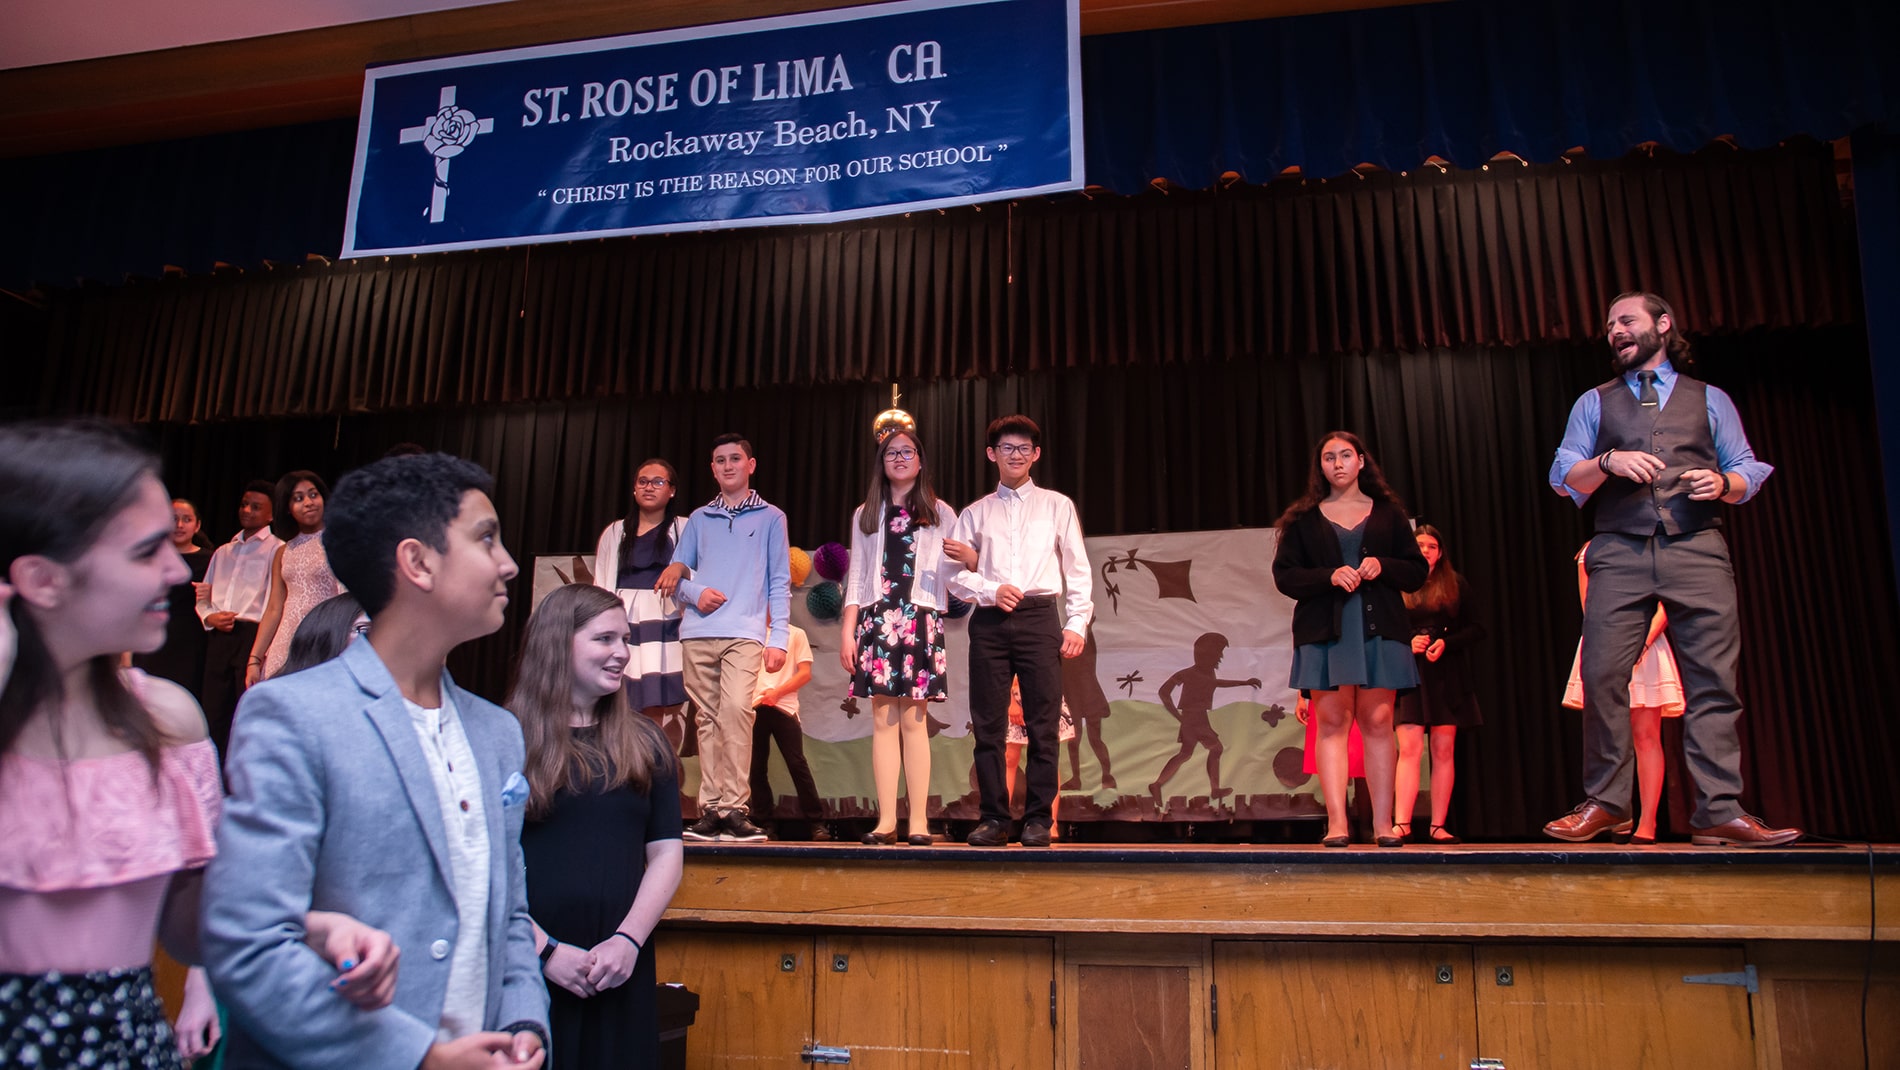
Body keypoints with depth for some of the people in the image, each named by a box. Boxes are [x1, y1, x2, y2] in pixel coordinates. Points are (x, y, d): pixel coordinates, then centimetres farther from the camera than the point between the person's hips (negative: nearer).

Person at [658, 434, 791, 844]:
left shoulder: (770, 517, 12)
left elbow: (780, 582, 8)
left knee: (735, 707, -21)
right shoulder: (699, 518, 18)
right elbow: (674, 574, 16)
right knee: (708, 718, 1)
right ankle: (710, 809, 5)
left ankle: (734, 808, -19)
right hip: (698, 632, 3)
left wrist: (779, 637, -1)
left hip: (745, 632, -3)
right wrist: (695, 591, -6)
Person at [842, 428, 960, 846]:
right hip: (876, 620, 2)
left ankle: (919, 820, -2)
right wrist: (847, 629, 5)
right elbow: (856, 576, 13)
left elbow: (949, 576, 10)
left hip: (920, 620, -2)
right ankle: (886, 820, 1)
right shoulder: (866, 515, 17)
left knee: (913, 720, -5)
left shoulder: (939, 514, 12)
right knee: (882, 720, -2)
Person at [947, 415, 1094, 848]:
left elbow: (1078, 570, 10)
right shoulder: (975, 513, 15)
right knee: (988, 724, 0)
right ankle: (993, 818, 7)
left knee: (1043, 723, -4)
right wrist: (991, 591, -8)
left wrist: (1077, 623, 0)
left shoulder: (1058, 506, 13)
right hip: (989, 621, 1)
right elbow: (956, 574, 9)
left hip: (1039, 618, -1)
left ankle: (1039, 818, 3)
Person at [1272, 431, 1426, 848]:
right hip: (1325, 629, 0)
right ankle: (1336, 823, -9)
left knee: (1377, 720, -4)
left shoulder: (1388, 513, 15)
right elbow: (1284, 574, 4)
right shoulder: (1304, 519, 12)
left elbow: (1417, 572, 12)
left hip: (1378, 628, 1)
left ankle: (1383, 824, -1)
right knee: (1332, 721, -7)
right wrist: (1329, 576, -11)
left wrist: (1382, 566, -8)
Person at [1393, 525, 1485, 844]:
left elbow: (1476, 628, 6)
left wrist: (1446, 643, -9)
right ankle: (1401, 824, -15)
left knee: (1443, 751, 1)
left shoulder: (1455, 584, 9)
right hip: (1410, 674, -1)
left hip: (1447, 677, 1)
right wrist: (1406, 644, -11)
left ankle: (1438, 827, 4)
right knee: (1409, 749, -11)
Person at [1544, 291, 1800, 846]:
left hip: (1697, 550, 0)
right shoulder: (1593, 403, 20)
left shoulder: (1710, 399, 20)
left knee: (1712, 679, -7)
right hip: (1619, 552, 0)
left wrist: (1722, 482, -6)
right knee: (1602, 676, -9)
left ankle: (1719, 812, -5)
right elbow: (1563, 477, 10)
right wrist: (1608, 462, -9)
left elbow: (1748, 474, 16)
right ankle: (1603, 803, -2)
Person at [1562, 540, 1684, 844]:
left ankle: (1646, 824, -10)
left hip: (1644, 645, -1)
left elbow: (1664, 607, 3)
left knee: (1646, 736, -8)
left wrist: (1645, 641, -15)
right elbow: (1589, 608, 7)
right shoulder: (1591, 551, 15)